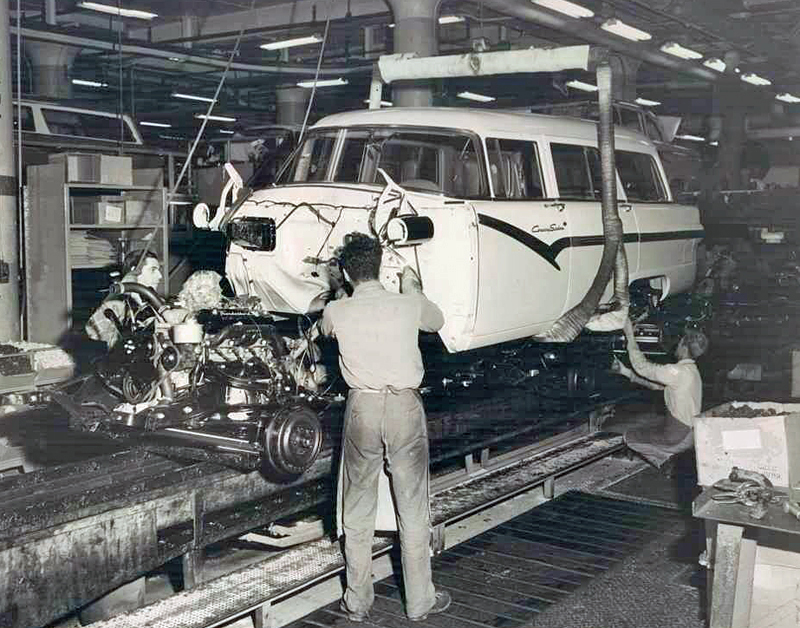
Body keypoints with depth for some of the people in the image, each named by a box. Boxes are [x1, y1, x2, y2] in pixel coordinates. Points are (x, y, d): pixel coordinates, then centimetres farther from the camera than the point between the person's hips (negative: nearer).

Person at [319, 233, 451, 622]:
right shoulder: (408, 305, -5)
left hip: (361, 409, 0)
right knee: (413, 507, 10)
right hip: (405, 405, 0)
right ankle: (420, 601, 19)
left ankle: (357, 602, 21)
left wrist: (352, 294, 32)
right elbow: (437, 322, 18)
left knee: (357, 510, 13)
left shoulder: (336, 312, -4)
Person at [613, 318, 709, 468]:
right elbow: (655, 384, 15)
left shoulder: (678, 371, -23)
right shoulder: (691, 371, 10)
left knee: (629, 437, 3)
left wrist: (630, 336, -12)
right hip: (689, 434, 9)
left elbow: (642, 367, -18)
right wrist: (625, 371, 14)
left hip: (678, 437, -9)